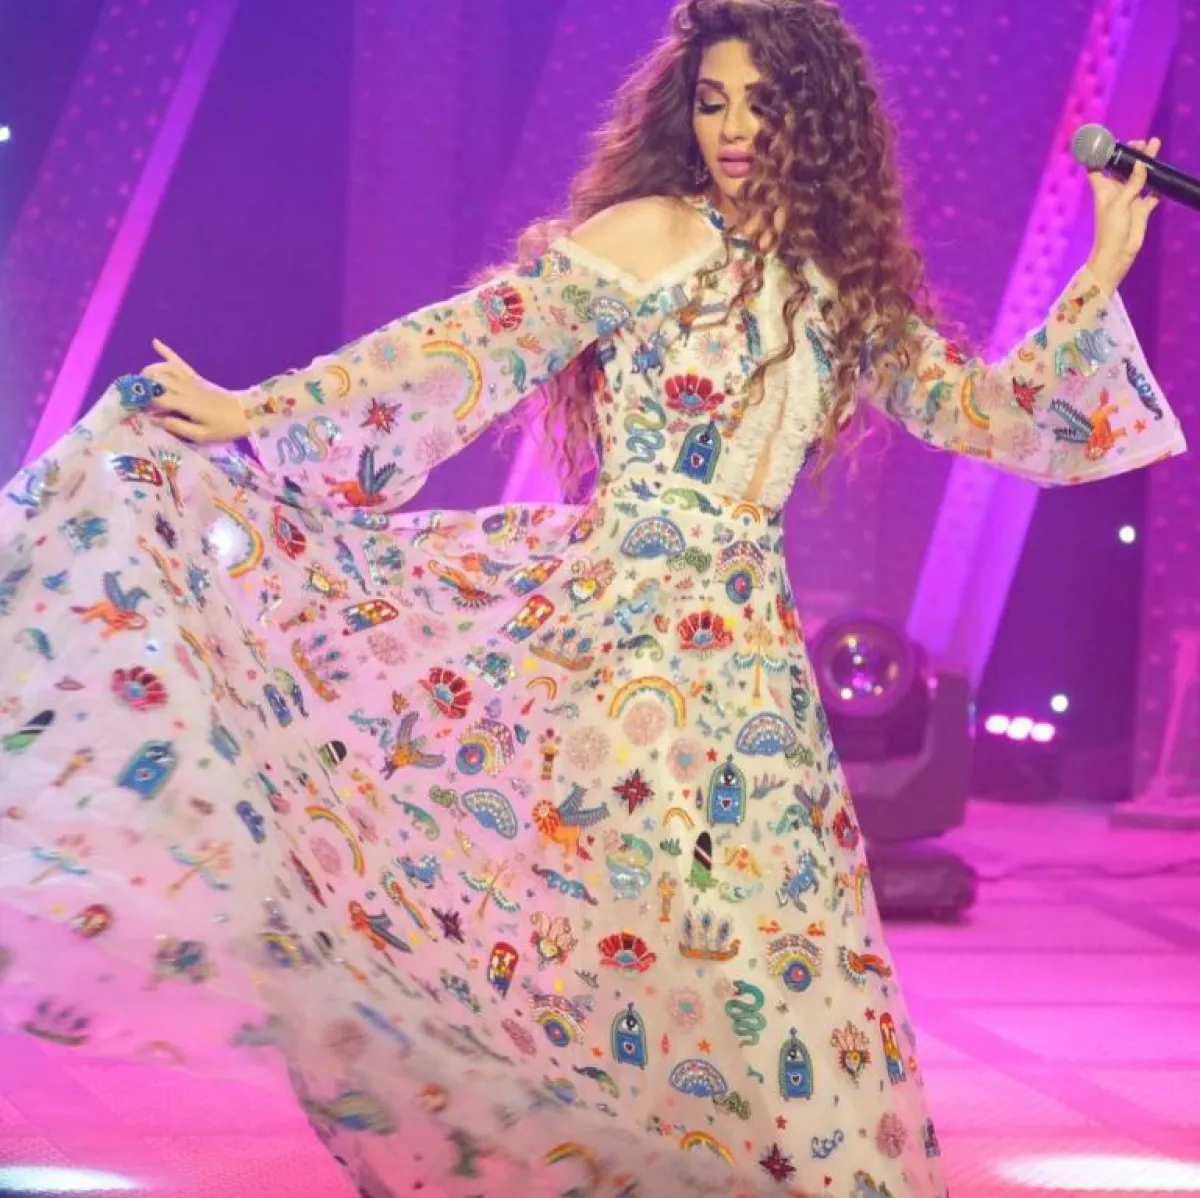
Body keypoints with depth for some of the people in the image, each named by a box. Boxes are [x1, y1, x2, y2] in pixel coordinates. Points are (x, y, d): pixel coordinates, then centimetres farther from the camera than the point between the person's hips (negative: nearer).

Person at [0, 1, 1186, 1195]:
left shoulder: (854, 298, 10)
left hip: (744, 659, 4)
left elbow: (995, 415, 15)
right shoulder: (653, 236, -6)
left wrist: (1103, 268, 10)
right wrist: (255, 411, -16)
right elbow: (473, 341, -10)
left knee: (764, 943, 6)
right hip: (607, 619, -4)